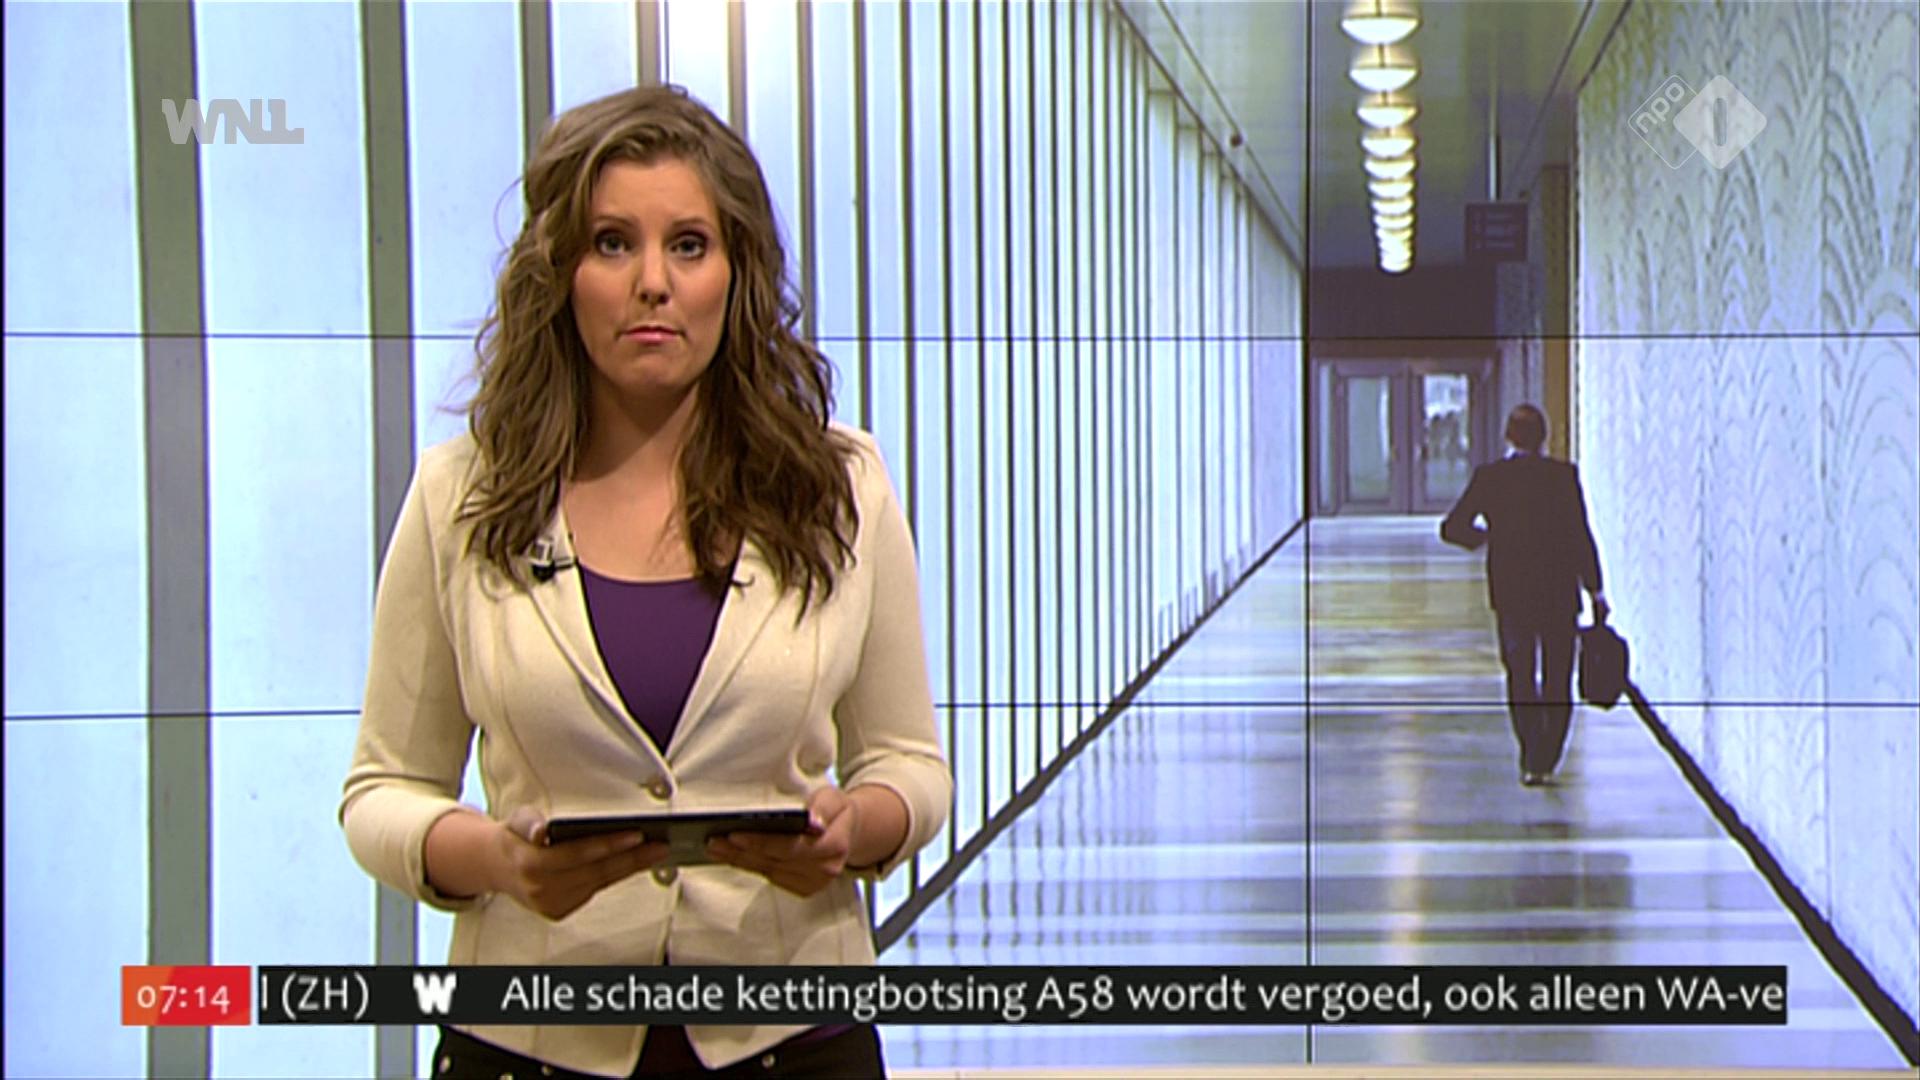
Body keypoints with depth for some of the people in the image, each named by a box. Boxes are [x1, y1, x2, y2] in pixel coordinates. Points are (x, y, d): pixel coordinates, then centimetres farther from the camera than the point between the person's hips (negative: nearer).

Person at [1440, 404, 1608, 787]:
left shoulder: (1488, 476, -3)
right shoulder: (1563, 475, -7)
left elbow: (1452, 528, -2)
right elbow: (1580, 536, -8)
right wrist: (1595, 590, -3)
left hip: (1510, 593, 1)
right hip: (1558, 592, -1)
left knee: (1520, 676, 11)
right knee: (1557, 681, 11)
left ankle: (1532, 759, -3)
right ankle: (1544, 760, 6)